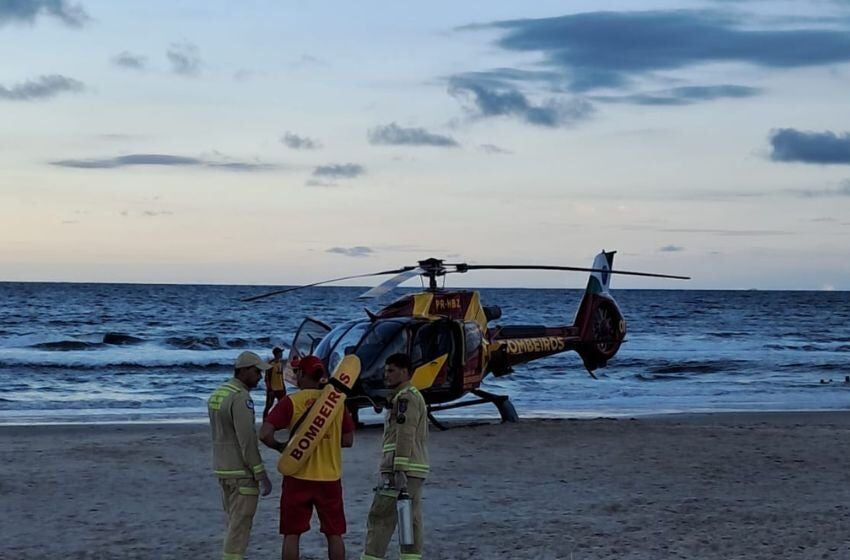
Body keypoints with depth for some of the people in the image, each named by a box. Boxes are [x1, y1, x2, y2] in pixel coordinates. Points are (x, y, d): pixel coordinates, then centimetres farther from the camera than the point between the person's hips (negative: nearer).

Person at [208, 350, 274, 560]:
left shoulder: (216, 394, 11)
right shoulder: (241, 398, -18)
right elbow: (247, 440, -22)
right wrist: (262, 475, -18)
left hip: (222, 469, 9)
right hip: (242, 472, -9)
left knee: (235, 523, 16)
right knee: (240, 526, -6)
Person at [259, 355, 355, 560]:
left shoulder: (291, 401, -8)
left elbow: (265, 434, -15)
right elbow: (348, 440, 7)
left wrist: (280, 447, 2)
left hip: (298, 476, -2)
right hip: (330, 477, 3)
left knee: (292, 533, 6)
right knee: (334, 533, 10)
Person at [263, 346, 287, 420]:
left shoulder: (280, 363, 10)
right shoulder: (271, 364, -15)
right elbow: (267, 378, -16)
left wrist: (284, 387, 16)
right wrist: (269, 389, -20)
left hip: (280, 389, 8)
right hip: (272, 389, -8)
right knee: (268, 406, -2)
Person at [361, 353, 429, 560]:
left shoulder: (405, 397, -10)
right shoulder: (414, 396, 22)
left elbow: (405, 436, -19)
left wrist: (399, 471, -24)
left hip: (403, 470, -10)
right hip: (415, 470, 10)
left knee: (380, 517, -8)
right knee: (412, 518, 6)